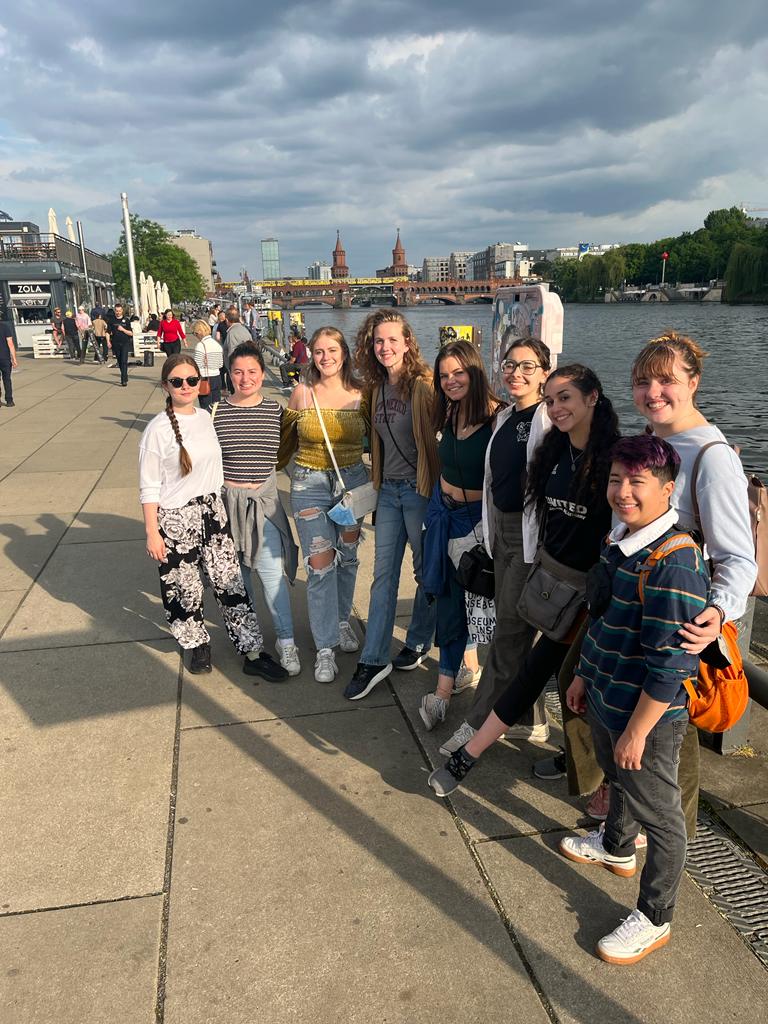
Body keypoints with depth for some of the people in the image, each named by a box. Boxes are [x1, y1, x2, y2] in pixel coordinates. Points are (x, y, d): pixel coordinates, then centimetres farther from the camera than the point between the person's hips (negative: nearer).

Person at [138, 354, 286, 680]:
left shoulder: (206, 418, 5)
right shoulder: (158, 429, -12)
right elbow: (149, 487, -9)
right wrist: (152, 533, -11)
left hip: (212, 510, 5)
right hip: (175, 518, -5)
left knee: (230, 581, 4)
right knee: (184, 588, 8)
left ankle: (253, 653, 12)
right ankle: (198, 645, 32)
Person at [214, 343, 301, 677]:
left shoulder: (276, 410, -1)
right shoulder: (217, 412, -3)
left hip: (263, 499, 0)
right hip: (227, 498, 1)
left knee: (272, 571, -7)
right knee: (236, 569, 13)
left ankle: (286, 643, 4)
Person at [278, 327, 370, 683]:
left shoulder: (360, 394, -1)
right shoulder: (302, 393, -3)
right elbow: (286, 440, 10)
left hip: (352, 479, 2)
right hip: (310, 483, -2)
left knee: (347, 558, 14)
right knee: (320, 564, -4)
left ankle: (341, 620, 38)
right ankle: (325, 647, 7)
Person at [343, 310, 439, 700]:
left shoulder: (424, 386, -15)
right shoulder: (378, 387, 7)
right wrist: (377, 480, 16)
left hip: (420, 489, -6)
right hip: (388, 489, 7)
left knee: (426, 571, 11)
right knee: (383, 574, 7)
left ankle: (418, 642, 31)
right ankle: (373, 660, 13)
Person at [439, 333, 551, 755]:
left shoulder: (550, 419, -12)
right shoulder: (505, 417, 13)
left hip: (532, 534, -8)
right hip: (502, 530, 8)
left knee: (510, 630, 0)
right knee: (514, 628, 13)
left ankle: (479, 724, 11)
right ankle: (529, 720, 27)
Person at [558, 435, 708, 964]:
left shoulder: (674, 562, -29)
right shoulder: (618, 539, 0)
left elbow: (669, 663, -27)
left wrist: (637, 731, -21)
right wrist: (584, 676, 18)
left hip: (649, 715, -9)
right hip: (607, 700, 9)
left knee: (660, 817, 12)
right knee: (618, 780, 31)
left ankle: (655, 919, 32)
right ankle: (617, 848, 58)